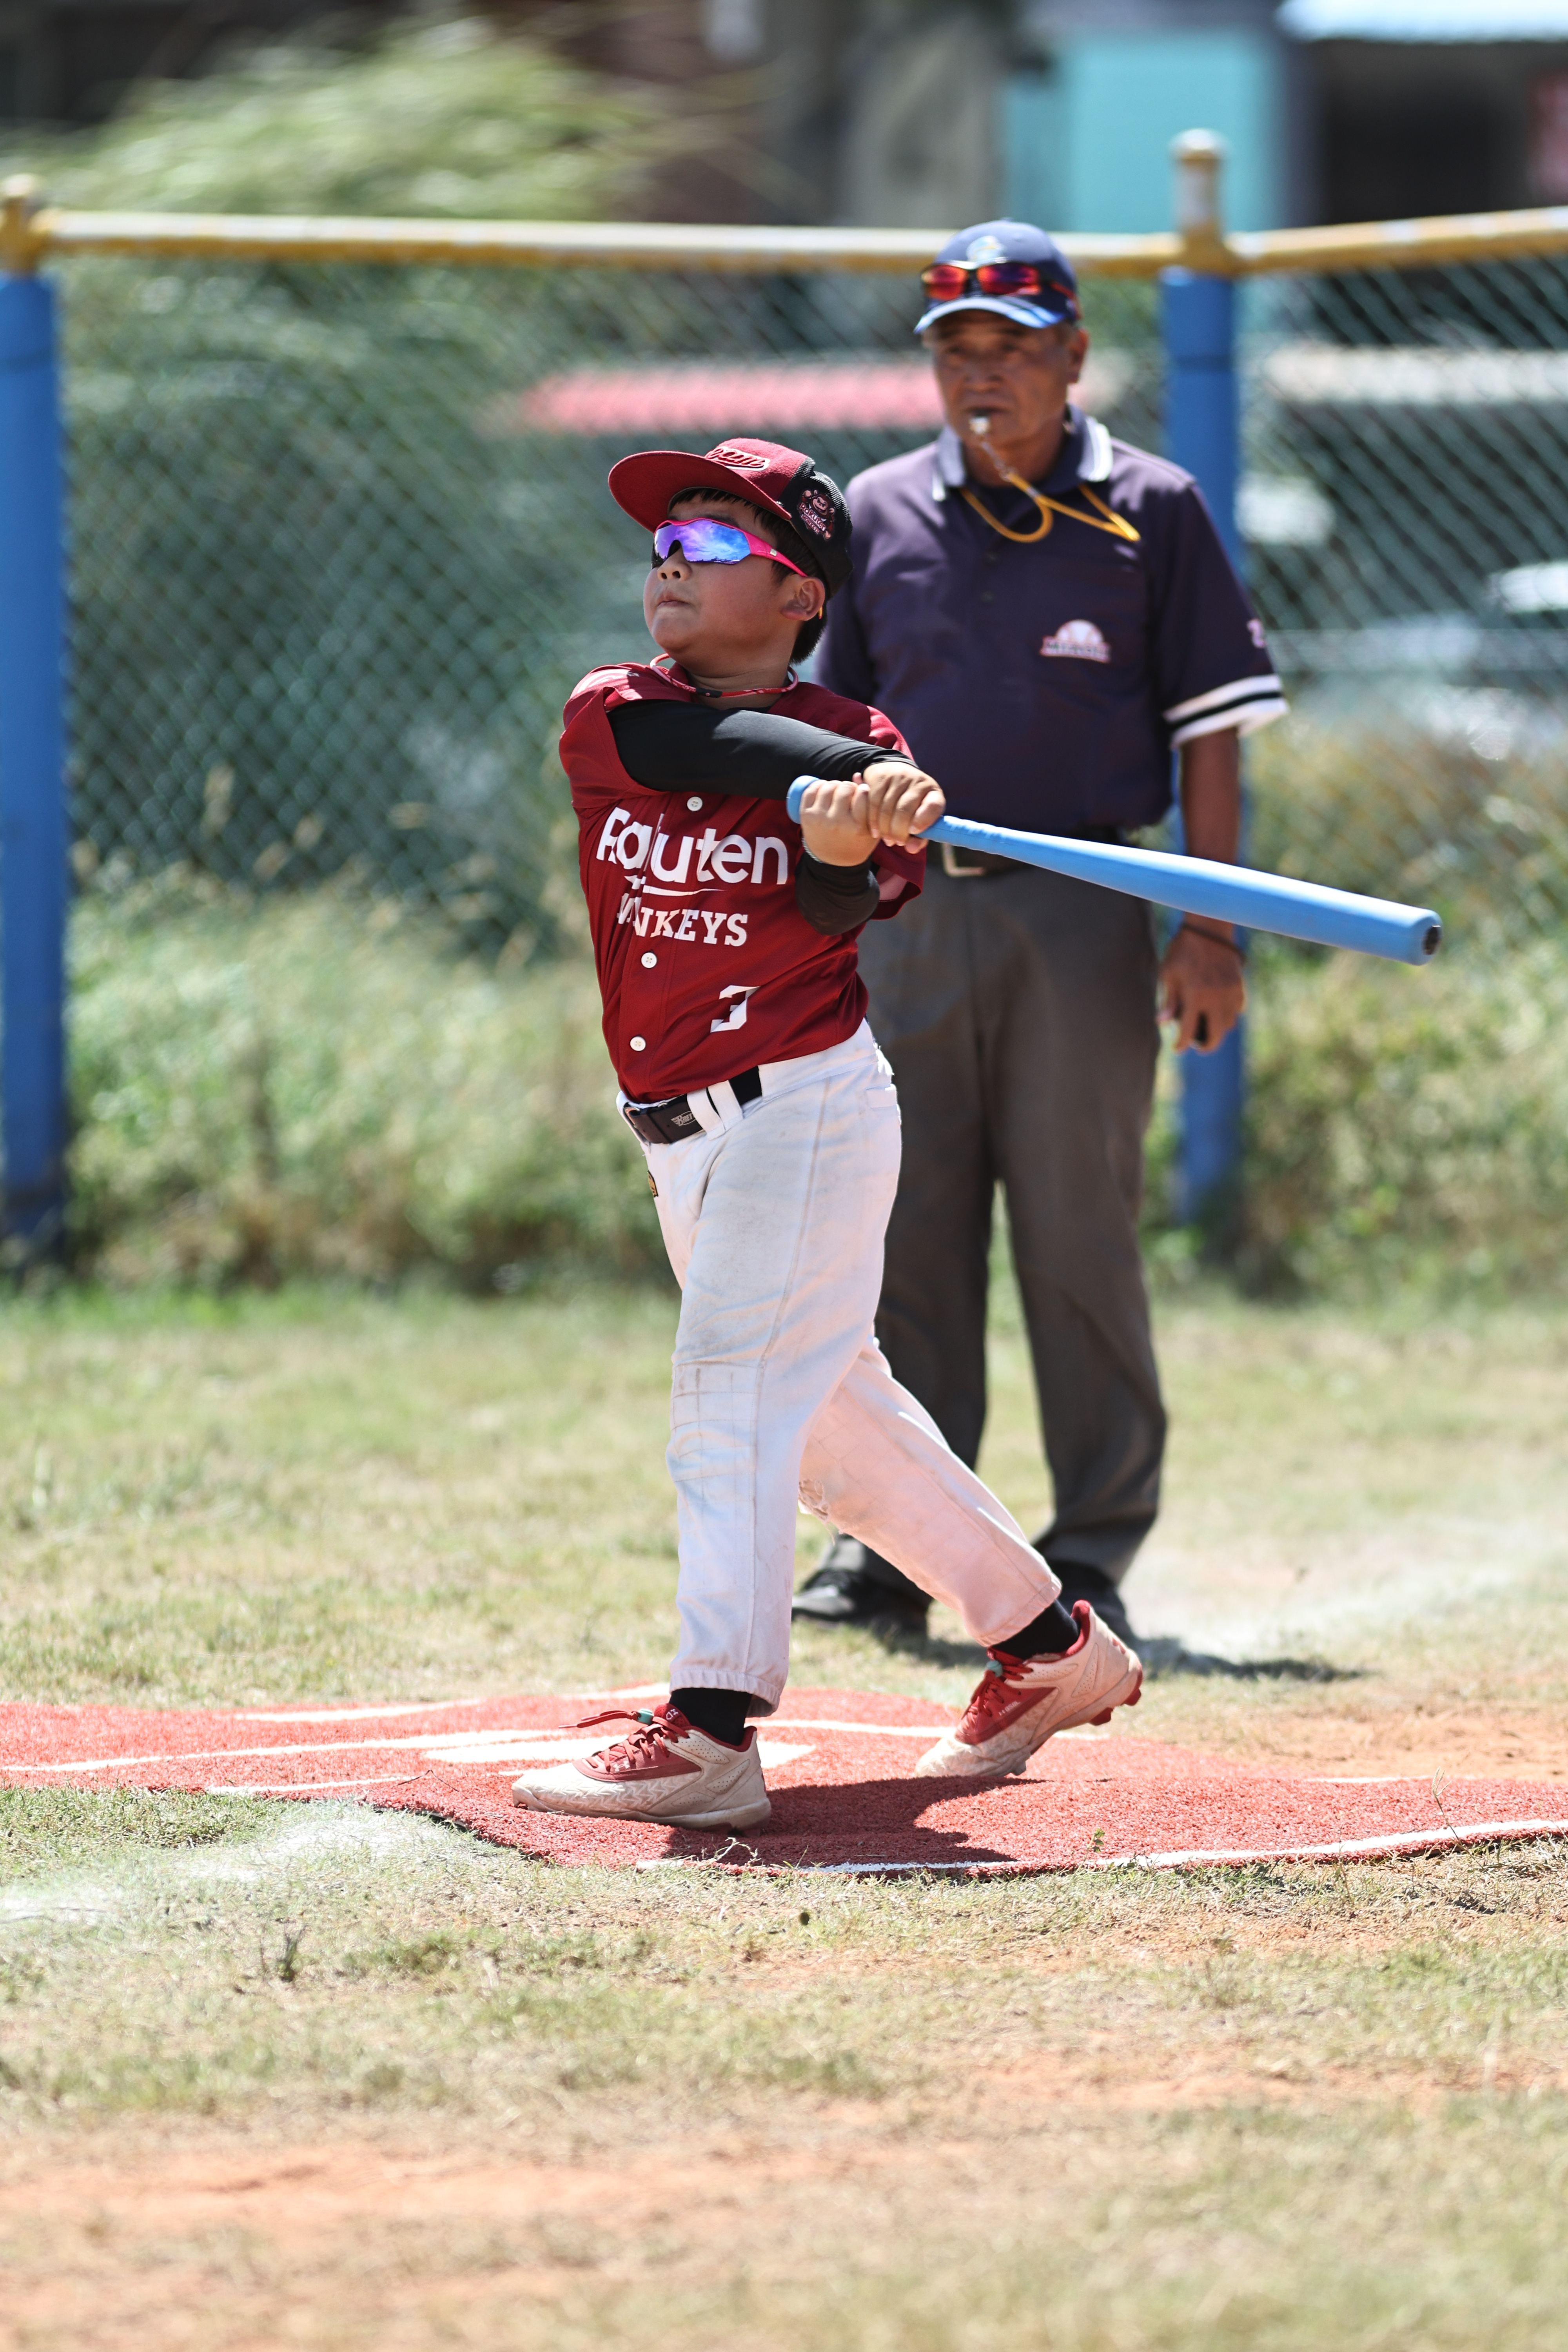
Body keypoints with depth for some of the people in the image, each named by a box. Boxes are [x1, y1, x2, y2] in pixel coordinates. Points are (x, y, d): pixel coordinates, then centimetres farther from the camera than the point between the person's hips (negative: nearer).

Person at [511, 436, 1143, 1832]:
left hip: (805, 1109, -6)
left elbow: (847, 910, -20)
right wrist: (863, 778, -25)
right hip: (684, 1135, 6)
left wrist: (852, 838, -40)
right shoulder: (610, 718, 2)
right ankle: (1049, 1649, 29)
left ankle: (711, 1732, -20)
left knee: (735, 1402, -15)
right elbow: (700, 745, -19)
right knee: (831, 1420, 15)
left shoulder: (851, 741, -5)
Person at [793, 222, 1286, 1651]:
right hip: (909, 911, 3)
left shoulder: (1150, 512, 2)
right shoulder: (882, 514, 11)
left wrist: (1211, 930, -6)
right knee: (905, 1232, 4)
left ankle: (1097, 1548, 5)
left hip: (1082, 921, -3)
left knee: (1079, 1233, -2)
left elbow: (1210, 725, 1)